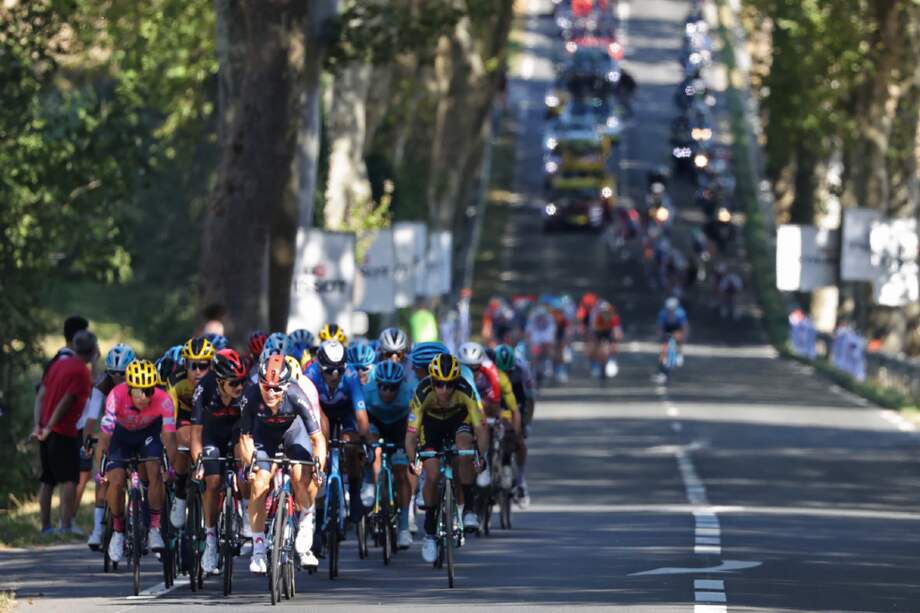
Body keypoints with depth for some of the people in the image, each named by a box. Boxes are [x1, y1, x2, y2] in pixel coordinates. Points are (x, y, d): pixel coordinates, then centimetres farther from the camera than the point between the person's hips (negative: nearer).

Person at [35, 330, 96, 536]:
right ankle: (67, 524, -11)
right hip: (63, 431, -8)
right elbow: (65, 402, -17)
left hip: (46, 429, 8)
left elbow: (43, 395, 12)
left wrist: (39, 424, 12)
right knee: (70, 479, -5)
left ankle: (45, 525, 12)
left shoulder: (59, 363, 12)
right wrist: (49, 427, -16)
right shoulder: (81, 372, -13)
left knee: (47, 480, 11)